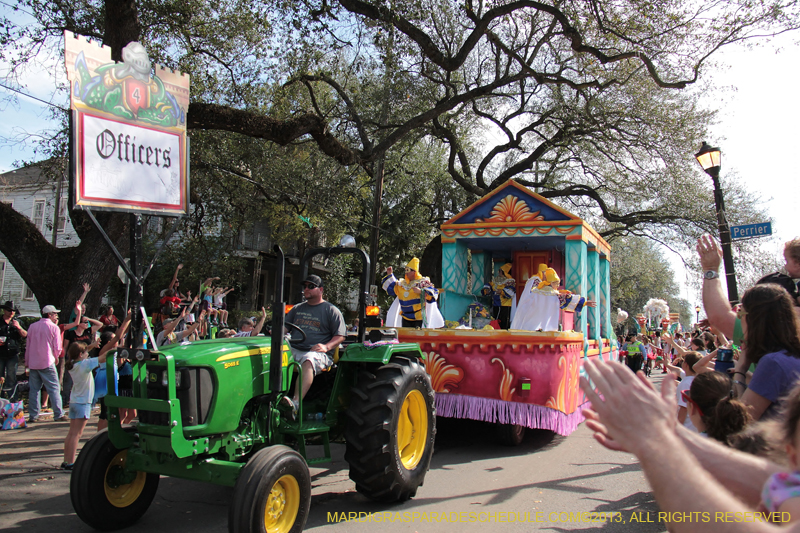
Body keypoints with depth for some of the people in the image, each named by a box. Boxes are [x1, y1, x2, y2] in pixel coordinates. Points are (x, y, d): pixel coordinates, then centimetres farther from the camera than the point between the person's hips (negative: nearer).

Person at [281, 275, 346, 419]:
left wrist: (326, 346, -13)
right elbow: (285, 327, 27)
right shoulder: (297, 308, 27)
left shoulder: (331, 310, 12)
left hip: (316, 352, -5)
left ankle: (296, 403, -55)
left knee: (308, 361, -39)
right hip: (293, 350, 5)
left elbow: (340, 335, 5)